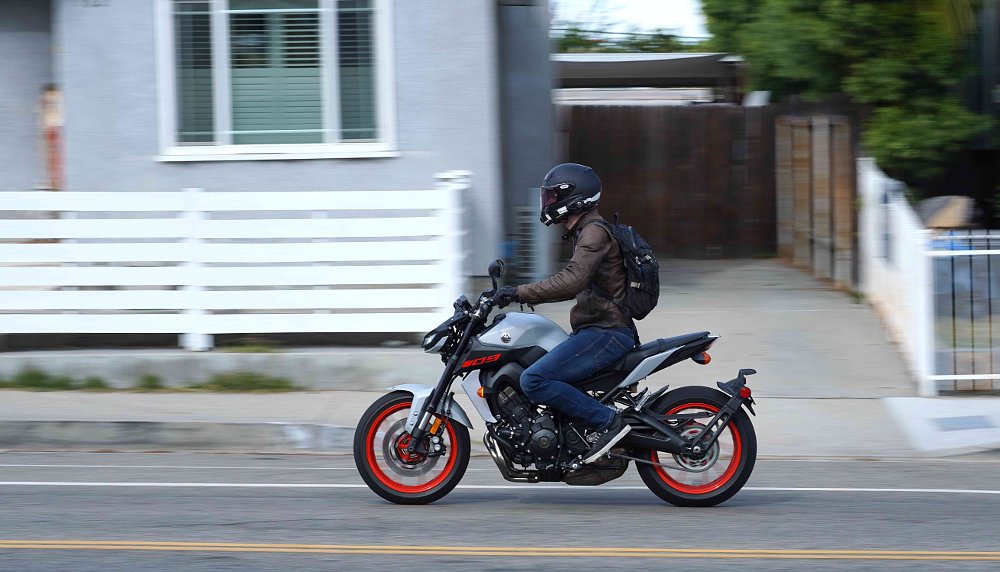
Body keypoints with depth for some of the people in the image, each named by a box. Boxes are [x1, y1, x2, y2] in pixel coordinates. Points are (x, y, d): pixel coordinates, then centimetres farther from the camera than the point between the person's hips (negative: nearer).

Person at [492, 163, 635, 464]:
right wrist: (526, 294, 23)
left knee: (534, 380, -22)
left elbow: (572, 281, -27)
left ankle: (607, 421, -20)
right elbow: (577, 285, 30)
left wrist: (520, 292, -25)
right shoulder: (587, 232, 21)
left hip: (606, 334, -11)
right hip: (599, 330, 11)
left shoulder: (594, 232, -12)